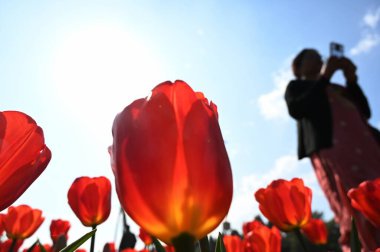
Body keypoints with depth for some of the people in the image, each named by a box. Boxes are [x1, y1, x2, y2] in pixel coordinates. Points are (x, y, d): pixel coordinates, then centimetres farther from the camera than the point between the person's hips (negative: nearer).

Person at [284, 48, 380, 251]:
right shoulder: (296, 86, 19)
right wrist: (324, 77, -1)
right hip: (328, 146, -5)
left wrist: (351, 79, 13)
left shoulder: (338, 88, 34)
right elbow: (296, 110, -4)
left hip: (362, 145, 6)